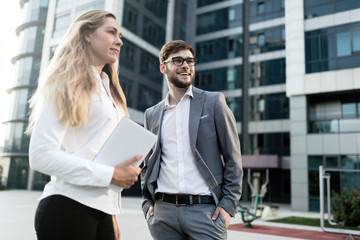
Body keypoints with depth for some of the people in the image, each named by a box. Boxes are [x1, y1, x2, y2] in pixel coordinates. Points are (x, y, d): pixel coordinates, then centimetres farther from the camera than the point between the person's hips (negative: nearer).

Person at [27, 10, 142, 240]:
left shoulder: (108, 89, 18)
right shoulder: (67, 82, -5)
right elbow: (41, 155, -15)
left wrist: (111, 214, 13)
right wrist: (109, 174, -17)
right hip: (69, 206, -7)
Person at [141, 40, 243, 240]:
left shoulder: (213, 102, 2)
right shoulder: (152, 114, 11)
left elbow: (233, 157, 0)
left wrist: (228, 205, -6)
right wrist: (147, 203, 7)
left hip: (205, 210, -3)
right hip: (163, 211, 3)